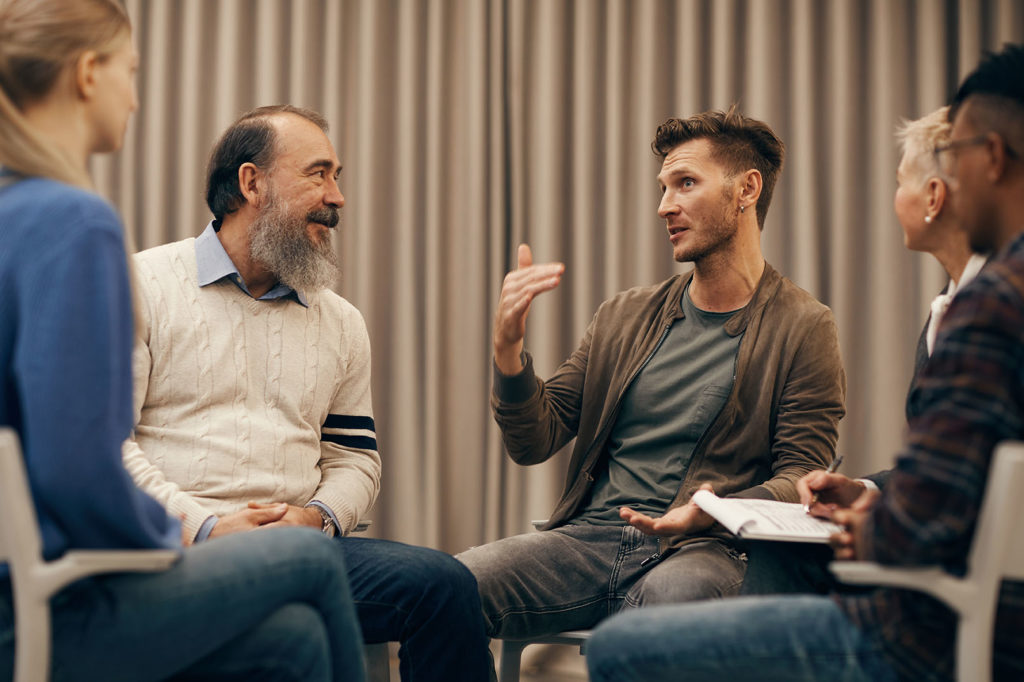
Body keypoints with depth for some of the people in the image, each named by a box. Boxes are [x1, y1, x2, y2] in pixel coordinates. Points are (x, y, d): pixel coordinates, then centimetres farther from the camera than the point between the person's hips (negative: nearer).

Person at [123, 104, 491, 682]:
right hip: (173, 544, -5)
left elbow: (355, 457, 21)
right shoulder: (146, 286, 6)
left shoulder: (341, 323, 22)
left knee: (441, 582, -22)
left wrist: (316, 516, -3)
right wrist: (202, 526, -14)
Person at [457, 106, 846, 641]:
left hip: (699, 550, -4)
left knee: (671, 596, -41)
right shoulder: (624, 317, 18)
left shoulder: (803, 329, 4)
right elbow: (534, 443, 14)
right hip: (588, 537, 4)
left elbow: (800, 479, -2)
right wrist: (508, 346, -5)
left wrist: (707, 514, -22)